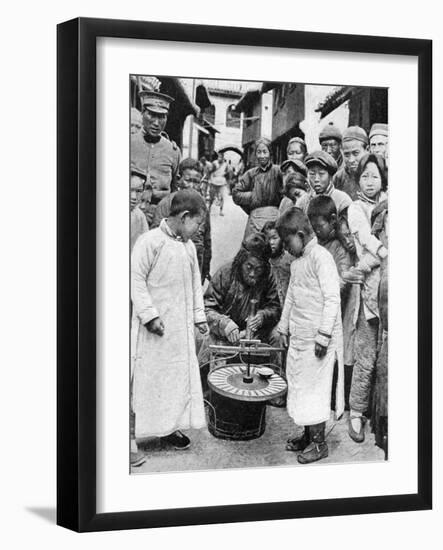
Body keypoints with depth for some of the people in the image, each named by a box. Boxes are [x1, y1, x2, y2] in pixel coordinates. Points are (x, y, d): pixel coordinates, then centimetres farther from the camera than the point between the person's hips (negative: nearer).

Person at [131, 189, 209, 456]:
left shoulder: (189, 246, 10)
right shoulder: (151, 241, -12)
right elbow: (137, 279, -13)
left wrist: (199, 316, 13)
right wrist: (149, 314, -16)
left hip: (182, 327, 7)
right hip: (156, 328, -7)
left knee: (181, 373, 9)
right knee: (153, 376, -1)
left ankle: (169, 426, 19)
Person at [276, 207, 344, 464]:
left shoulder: (321, 257, -14)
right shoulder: (297, 261, 12)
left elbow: (332, 298, -18)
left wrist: (323, 336, -20)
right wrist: (284, 328, 22)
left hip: (317, 338, -8)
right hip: (298, 337, 8)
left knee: (314, 388, -2)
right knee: (298, 386, 12)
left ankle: (319, 443, 7)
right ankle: (308, 435, 23)